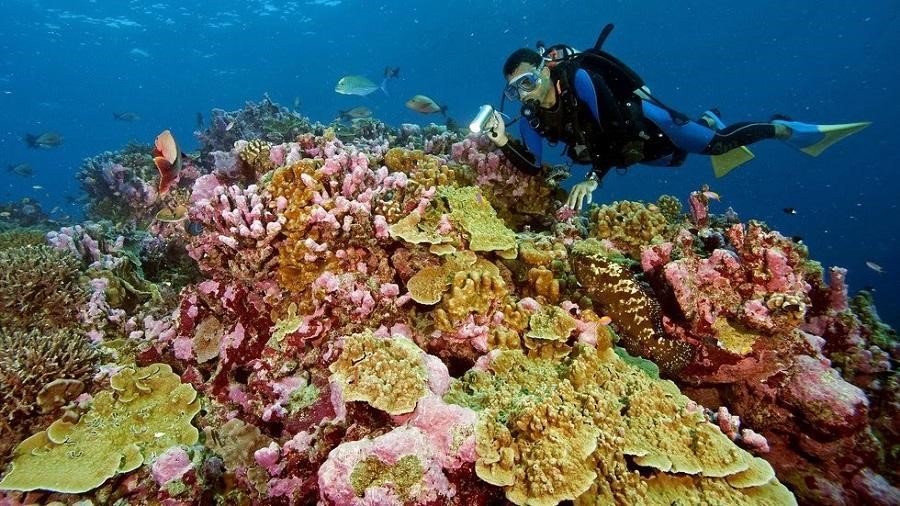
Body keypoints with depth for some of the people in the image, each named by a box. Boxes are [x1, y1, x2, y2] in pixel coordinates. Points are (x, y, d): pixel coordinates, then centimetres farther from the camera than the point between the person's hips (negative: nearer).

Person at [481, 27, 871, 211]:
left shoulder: (578, 77, -32)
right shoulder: (531, 115, -15)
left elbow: (616, 129, -35)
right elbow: (532, 168, -16)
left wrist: (593, 177, -43)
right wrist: (504, 143, -31)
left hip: (644, 122, -5)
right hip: (629, 154, 6)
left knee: (715, 143, -8)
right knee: (677, 158, 23)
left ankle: (782, 128, 18)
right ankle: (709, 121, 50)